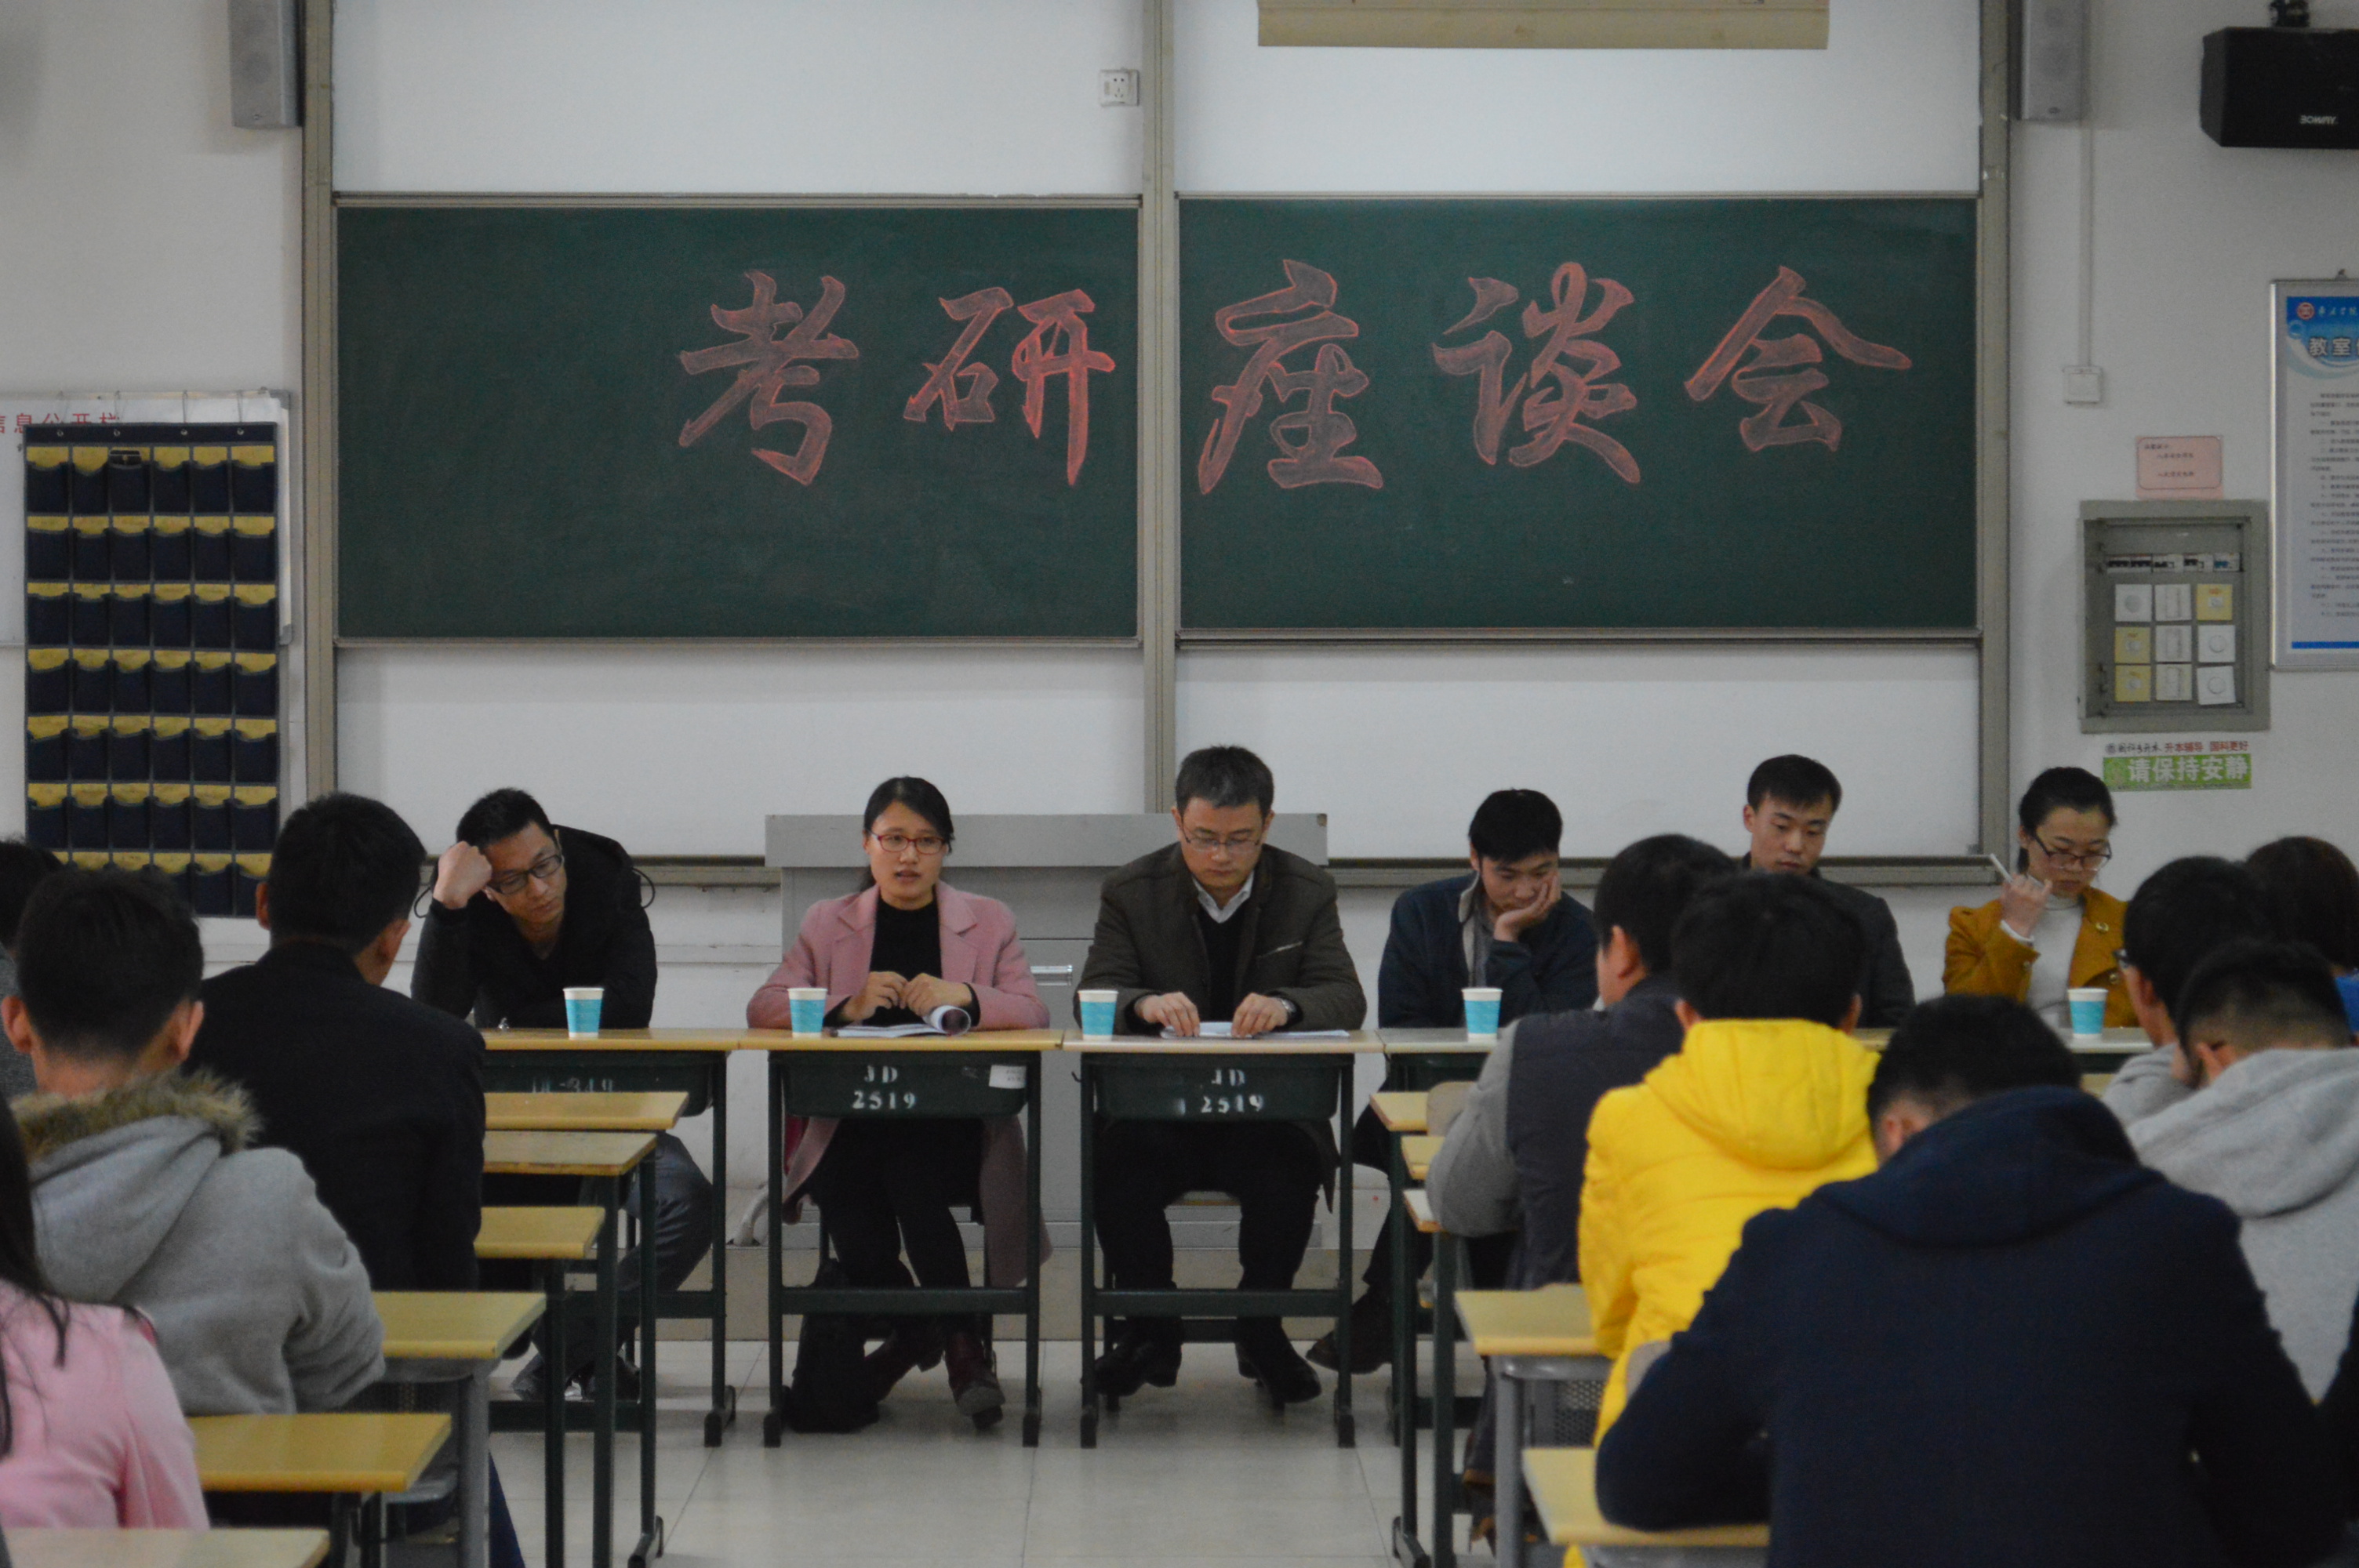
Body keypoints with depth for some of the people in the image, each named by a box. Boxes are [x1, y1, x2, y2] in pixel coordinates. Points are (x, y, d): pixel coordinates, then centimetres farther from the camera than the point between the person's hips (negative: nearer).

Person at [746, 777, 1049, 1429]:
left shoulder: (987, 921, 15)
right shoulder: (828, 923, 17)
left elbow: (1033, 1013, 2)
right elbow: (762, 1008, 4)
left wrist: (965, 996, -18)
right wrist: (848, 1005, -13)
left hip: (955, 1124, -1)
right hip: (854, 1123, 1)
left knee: (911, 1176, -34)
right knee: (844, 1191, -31)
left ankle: (964, 1343, -15)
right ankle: (910, 1332, -3)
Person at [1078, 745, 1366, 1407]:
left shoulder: (1307, 891, 6)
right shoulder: (1132, 892, 5)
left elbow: (1346, 998, -5)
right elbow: (1093, 994, -5)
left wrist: (1285, 1004, -28)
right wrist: (1145, 1004, -29)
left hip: (1270, 1110, 0)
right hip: (1158, 1110, 0)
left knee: (1291, 1162, -33)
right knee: (1116, 1156, -32)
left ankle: (1262, 1328, -10)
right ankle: (1151, 1327, -11)